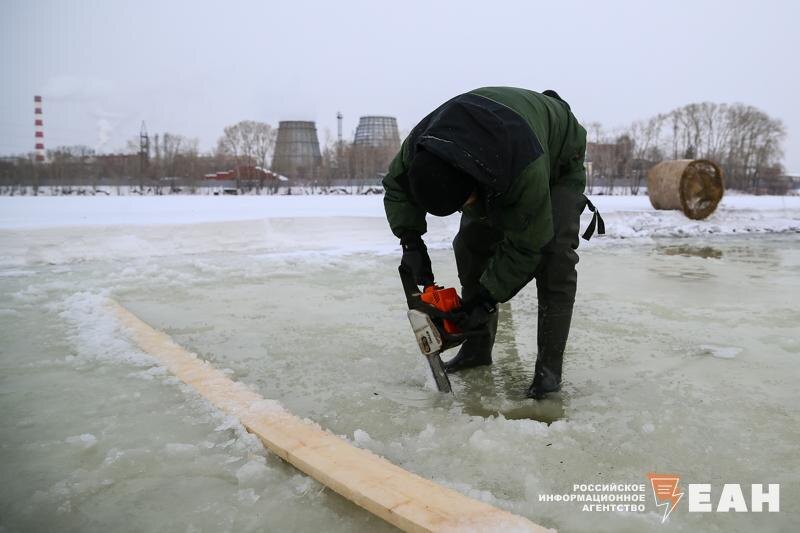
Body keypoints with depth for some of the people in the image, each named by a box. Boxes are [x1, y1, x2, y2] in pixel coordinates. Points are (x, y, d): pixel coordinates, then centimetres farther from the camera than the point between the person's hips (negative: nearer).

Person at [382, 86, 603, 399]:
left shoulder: (526, 167, -47)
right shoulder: (421, 144, -32)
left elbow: (524, 245, -35)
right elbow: (396, 187, -11)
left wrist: (488, 298, -32)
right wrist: (410, 240, -25)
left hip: (559, 164, -5)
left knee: (553, 250, -22)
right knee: (470, 243, -6)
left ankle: (549, 364, -16)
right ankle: (478, 346, 7)